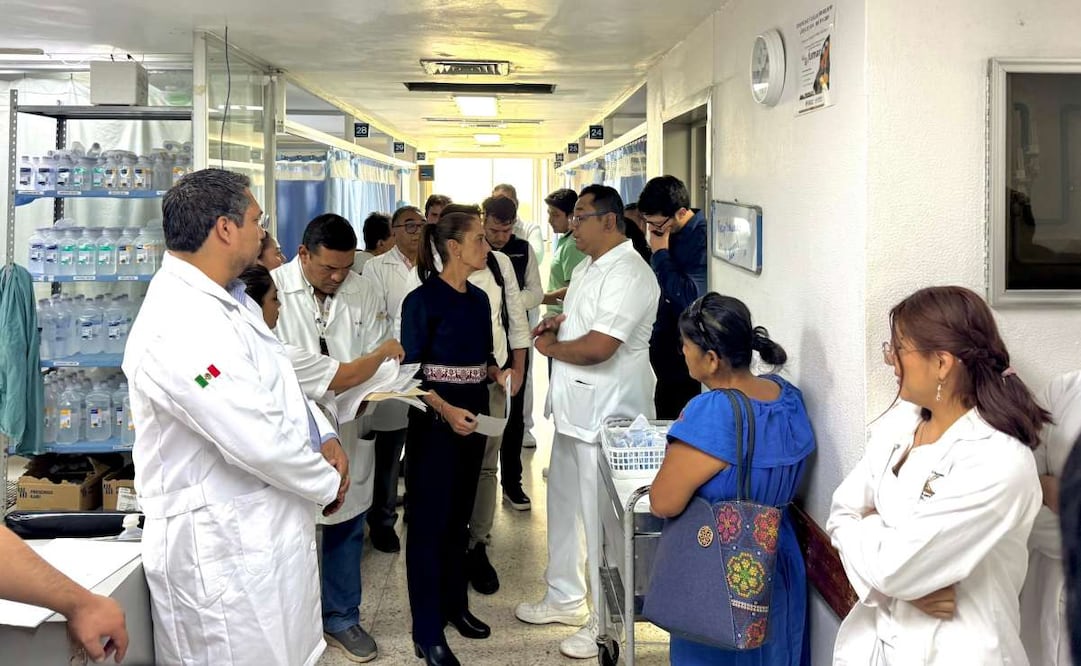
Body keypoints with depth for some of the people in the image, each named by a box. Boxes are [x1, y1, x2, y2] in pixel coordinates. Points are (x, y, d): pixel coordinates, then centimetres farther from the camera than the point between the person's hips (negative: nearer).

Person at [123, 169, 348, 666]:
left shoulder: (227, 301, 9)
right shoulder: (178, 329, -25)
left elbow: (277, 385, 20)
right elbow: (259, 440, -26)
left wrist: (323, 436, 3)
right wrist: (327, 483, -9)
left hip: (266, 534, 10)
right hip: (228, 555, -10)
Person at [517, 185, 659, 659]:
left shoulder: (629, 275, -20)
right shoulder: (586, 268, 12)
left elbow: (596, 348, -28)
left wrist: (549, 347, -11)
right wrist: (558, 322, 8)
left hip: (607, 416, -10)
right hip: (573, 409, 10)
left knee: (601, 518, 0)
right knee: (563, 505, 20)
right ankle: (564, 597, 37)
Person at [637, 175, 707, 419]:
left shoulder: (703, 238, -18)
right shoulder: (669, 234, 7)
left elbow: (690, 296, -27)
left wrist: (660, 253, -18)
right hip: (666, 352, 8)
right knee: (664, 422, 14)